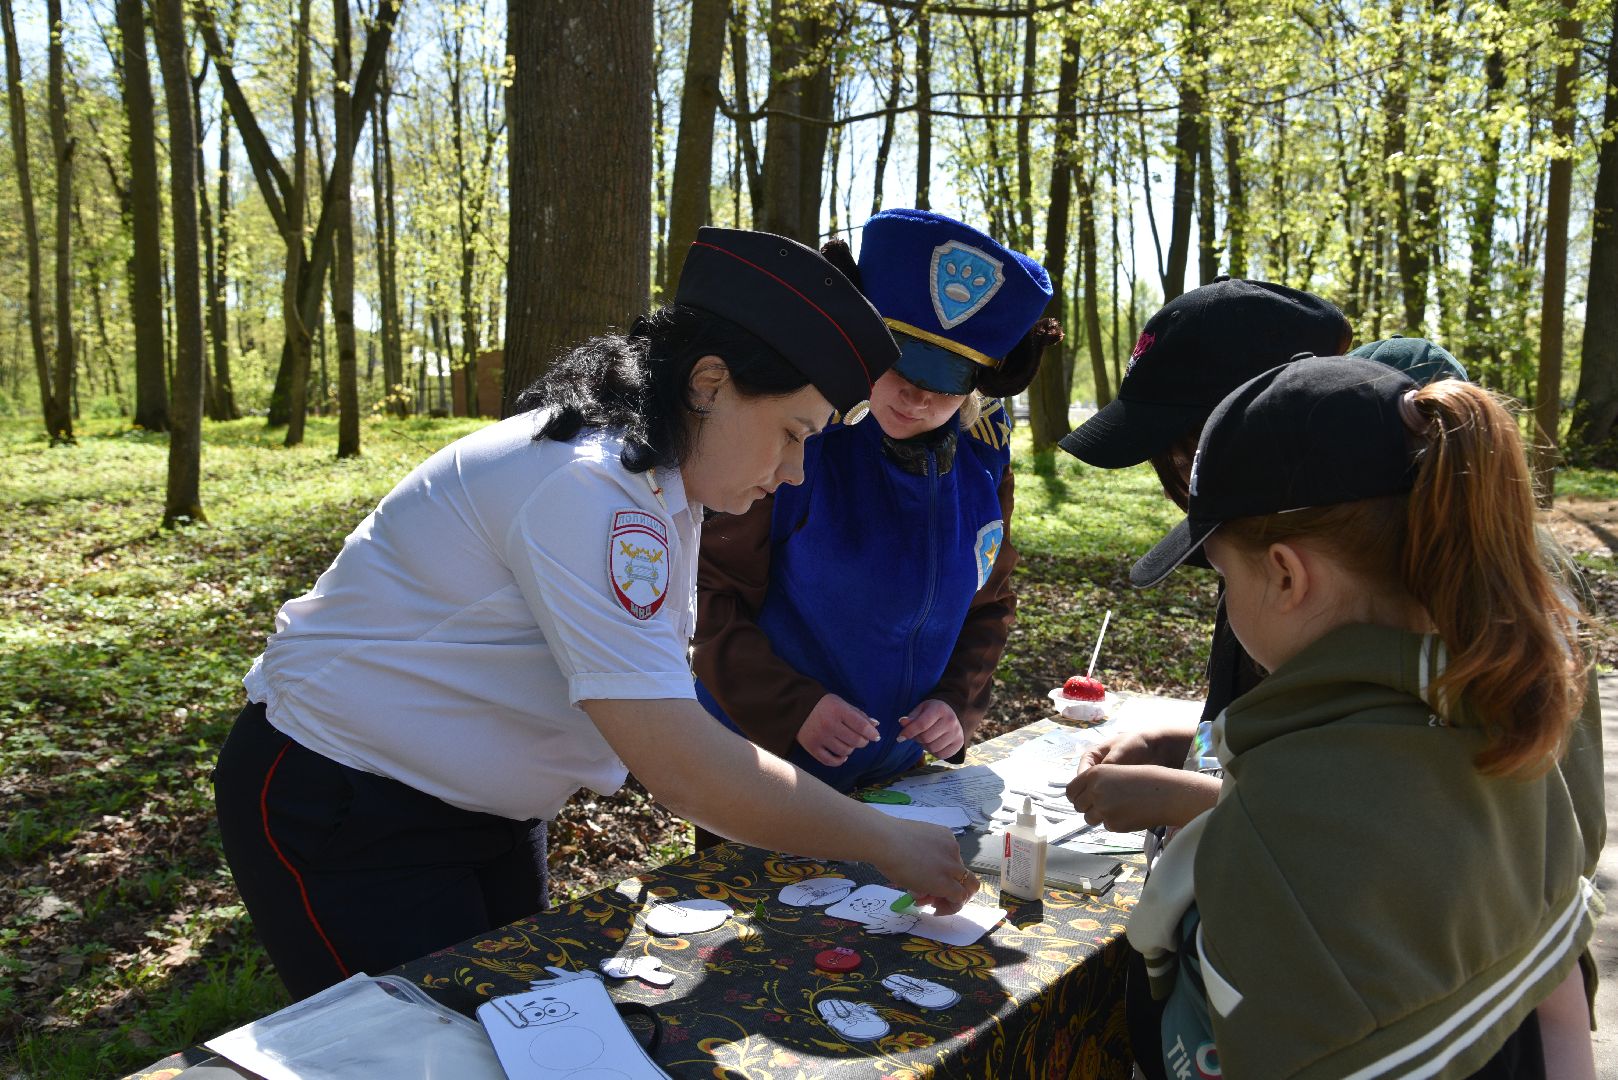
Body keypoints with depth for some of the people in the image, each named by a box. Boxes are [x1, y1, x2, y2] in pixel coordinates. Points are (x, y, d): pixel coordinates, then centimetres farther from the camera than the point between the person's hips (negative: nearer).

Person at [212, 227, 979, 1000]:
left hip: (479, 807, 9)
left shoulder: (660, 482, 0)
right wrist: (889, 845, -24)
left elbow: (659, 722, 4)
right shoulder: (588, 491, -31)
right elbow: (685, 772, -33)